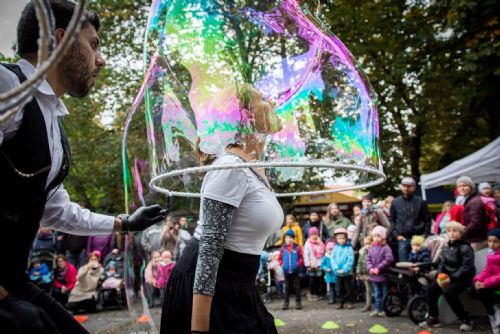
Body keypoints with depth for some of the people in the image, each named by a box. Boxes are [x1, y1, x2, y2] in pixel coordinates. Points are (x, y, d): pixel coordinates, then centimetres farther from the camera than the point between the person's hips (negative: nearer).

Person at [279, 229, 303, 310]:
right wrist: (282, 264, -5)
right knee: (287, 287, 10)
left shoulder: (297, 247, -5)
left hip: (295, 271, -2)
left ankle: (298, 302, 12)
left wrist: (298, 264, -12)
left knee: (296, 287, 4)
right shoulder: (283, 248, 1)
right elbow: (280, 258, 9)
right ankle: (286, 302, 17)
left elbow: (301, 258, 0)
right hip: (286, 271, 2)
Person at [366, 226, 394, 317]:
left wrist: (378, 268, -20)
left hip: (383, 274, -6)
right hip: (374, 275, 6)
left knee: (385, 293, 6)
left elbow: (389, 260, -20)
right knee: (377, 294, 14)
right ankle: (378, 309, 22)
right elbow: (368, 259, 8)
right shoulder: (372, 248, 6)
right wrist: (370, 268, -9)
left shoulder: (386, 248, -12)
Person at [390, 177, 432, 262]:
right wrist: (396, 234, -1)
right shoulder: (395, 202, 8)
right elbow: (391, 219, 9)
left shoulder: (421, 202, 4)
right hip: (403, 239, 1)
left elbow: (427, 219, 7)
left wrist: (425, 234, -3)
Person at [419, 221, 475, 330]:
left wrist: (452, 278, -24)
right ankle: (433, 318, 3)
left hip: (462, 278, -7)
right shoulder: (446, 247, 8)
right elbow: (442, 263, 11)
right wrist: (440, 275, -9)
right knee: (431, 289, -9)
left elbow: (467, 268, -20)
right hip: (448, 276, 7)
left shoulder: (465, 248, -15)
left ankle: (466, 320, -11)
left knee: (448, 292, -29)